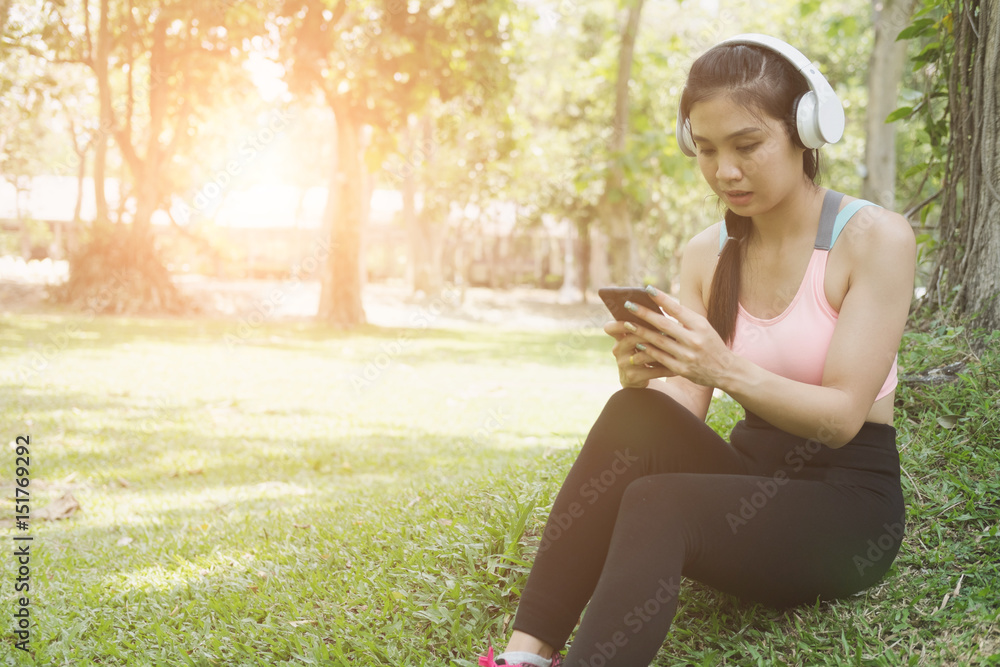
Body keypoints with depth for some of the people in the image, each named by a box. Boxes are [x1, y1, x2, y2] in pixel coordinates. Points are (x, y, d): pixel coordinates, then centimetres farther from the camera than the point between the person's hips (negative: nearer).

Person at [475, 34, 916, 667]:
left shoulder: (875, 237, -11)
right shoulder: (705, 254, 4)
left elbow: (843, 416, -17)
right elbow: (684, 409, -3)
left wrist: (728, 370, -34)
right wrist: (646, 377, -27)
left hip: (849, 500, -5)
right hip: (751, 477, 5)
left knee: (654, 504, -33)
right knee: (634, 416, -28)